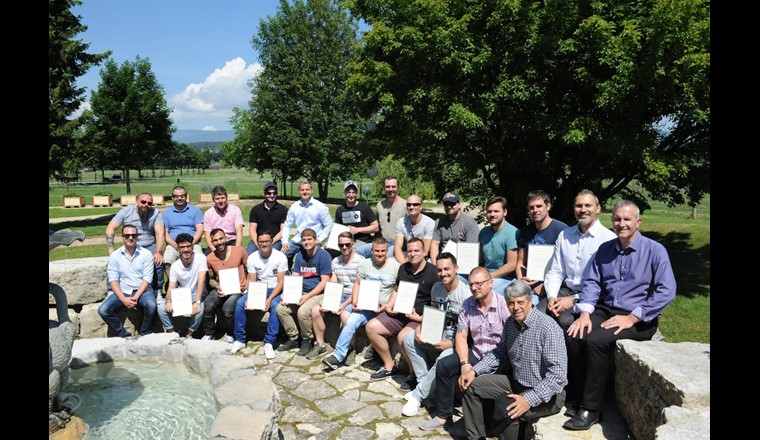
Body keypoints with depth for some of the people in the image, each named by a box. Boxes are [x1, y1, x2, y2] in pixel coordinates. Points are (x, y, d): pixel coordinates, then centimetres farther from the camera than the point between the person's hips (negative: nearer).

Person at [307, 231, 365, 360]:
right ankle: (320, 345, 3)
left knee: (345, 314, -33)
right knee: (316, 309, -11)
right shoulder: (335, 261, 11)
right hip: (339, 295, 6)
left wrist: (345, 304, -22)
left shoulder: (361, 261, -9)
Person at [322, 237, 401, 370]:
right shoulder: (365, 264, 9)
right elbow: (357, 283, 15)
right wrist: (355, 301, -1)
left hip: (385, 308, -3)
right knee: (350, 323, -17)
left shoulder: (396, 266, -2)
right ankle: (338, 355, -8)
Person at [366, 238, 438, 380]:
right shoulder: (403, 268, 13)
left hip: (421, 318, -7)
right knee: (371, 327, -5)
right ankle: (389, 366, 9)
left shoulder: (432, 272, -9)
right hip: (399, 314, 7)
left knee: (403, 336, -34)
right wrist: (389, 306, 9)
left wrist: (421, 318, -17)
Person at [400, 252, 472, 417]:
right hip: (440, 335, 8)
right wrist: (420, 328, -4)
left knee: (443, 360, -34)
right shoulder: (436, 288, 1)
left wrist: (451, 344, -26)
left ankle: (418, 395, -12)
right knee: (408, 338, -4)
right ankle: (424, 383, -1)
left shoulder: (466, 295, -21)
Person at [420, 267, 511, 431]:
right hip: (476, 354, 6)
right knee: (444, 365, -5)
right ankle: (443, 414, 10)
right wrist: (464, 362, -11)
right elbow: (461, 335, 3)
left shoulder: (503, 304, -15)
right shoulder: (467, 304, 2)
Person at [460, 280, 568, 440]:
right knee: (471, 386, 2)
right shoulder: (510, 322, 0)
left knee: (505, 407, -34)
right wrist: (474, 370, -1)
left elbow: (558, 375, -28)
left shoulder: (548, 328, -24)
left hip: (545, 393, -8)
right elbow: (500, 353, 13)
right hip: (516, 382, 8)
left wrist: (529, 400, -36)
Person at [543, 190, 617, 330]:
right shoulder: (564, 235, 12)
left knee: (566, 319, -30)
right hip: (566, 290, 5)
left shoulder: (609, 238, -6)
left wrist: (574, 299, -17)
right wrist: (551, 297, -7)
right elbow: (555, 272, 11)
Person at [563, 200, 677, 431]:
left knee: (595, 341, -30)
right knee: (573, 337, -22)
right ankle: (576, 397, -7)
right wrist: (585, 313, -9)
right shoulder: (605, 249, 10)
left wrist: (632, 318, -19)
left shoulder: (655, 250, -6)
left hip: (640, 320, -5)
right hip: (605, 310, 5)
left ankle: (590, 410, -16)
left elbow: (666, 292, -14)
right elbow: (591, 282, 7)